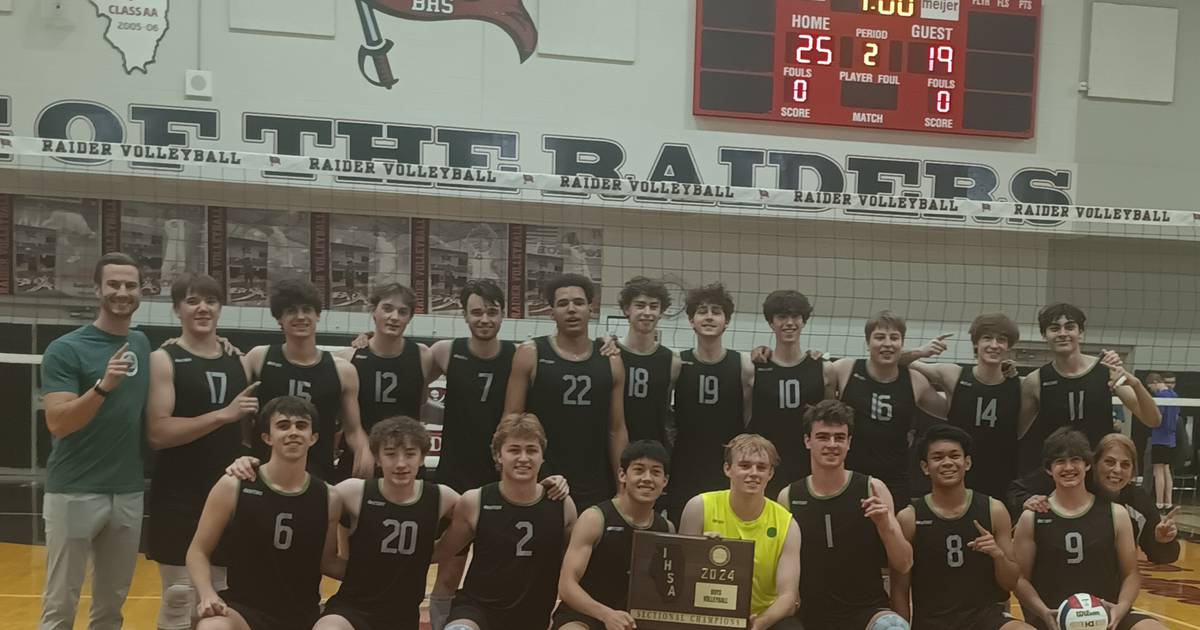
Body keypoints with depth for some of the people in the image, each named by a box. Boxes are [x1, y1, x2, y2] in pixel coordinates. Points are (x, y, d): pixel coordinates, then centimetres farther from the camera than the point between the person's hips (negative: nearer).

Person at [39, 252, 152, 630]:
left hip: (128, 494, 5)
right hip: (75, 493, -5)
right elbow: (58, 424, -16)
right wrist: (103, 386, -29)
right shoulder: (65, 350, -8)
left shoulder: (143, 345, 9)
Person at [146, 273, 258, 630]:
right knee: (180, 599, -1)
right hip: (180, 498, -5)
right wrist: (223, 414, -22)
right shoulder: (164, 359, -5)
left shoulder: (238, 361, 10)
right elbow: (158, 433, -17)